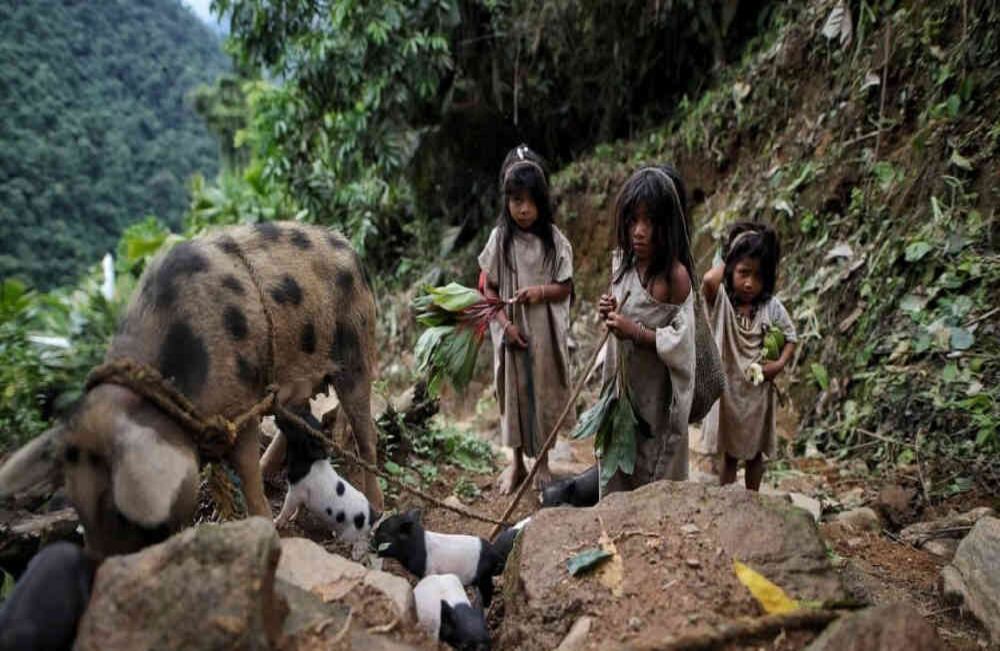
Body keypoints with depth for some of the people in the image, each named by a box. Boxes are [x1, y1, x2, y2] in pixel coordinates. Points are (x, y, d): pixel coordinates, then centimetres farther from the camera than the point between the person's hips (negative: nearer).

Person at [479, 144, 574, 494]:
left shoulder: (555, 239, -5)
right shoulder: (500, 238, -5)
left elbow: (566, 287, -1)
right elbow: (489, 288, -2)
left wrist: (541, 291, -20)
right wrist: (505, 323, -14)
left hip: (546, 333, 0)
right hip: (512, 331, 0)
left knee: (544, 391, 11)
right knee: (514, 391, 11)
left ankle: (543, 462, 30)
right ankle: (517, 462, 30)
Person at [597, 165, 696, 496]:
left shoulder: (674, 276, -21)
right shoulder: (622, 261, 0)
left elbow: (683, 341, -20)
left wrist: (636, 332, -26)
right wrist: (610, 313, -5)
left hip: (656, 392, -7)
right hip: (621, 382, 7)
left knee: (652, 473, 8)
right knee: (617, 465, 20)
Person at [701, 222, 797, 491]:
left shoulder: (771, 307, -7)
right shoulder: (721, 300, -15)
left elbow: (791, 336, 8)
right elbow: (708, 280, -38)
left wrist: (780, 364, -10)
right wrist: (726, 261, -19)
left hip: (758, 393, 2)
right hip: (727, 391, -2)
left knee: (754, 454, 19)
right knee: (728, 455, 13)